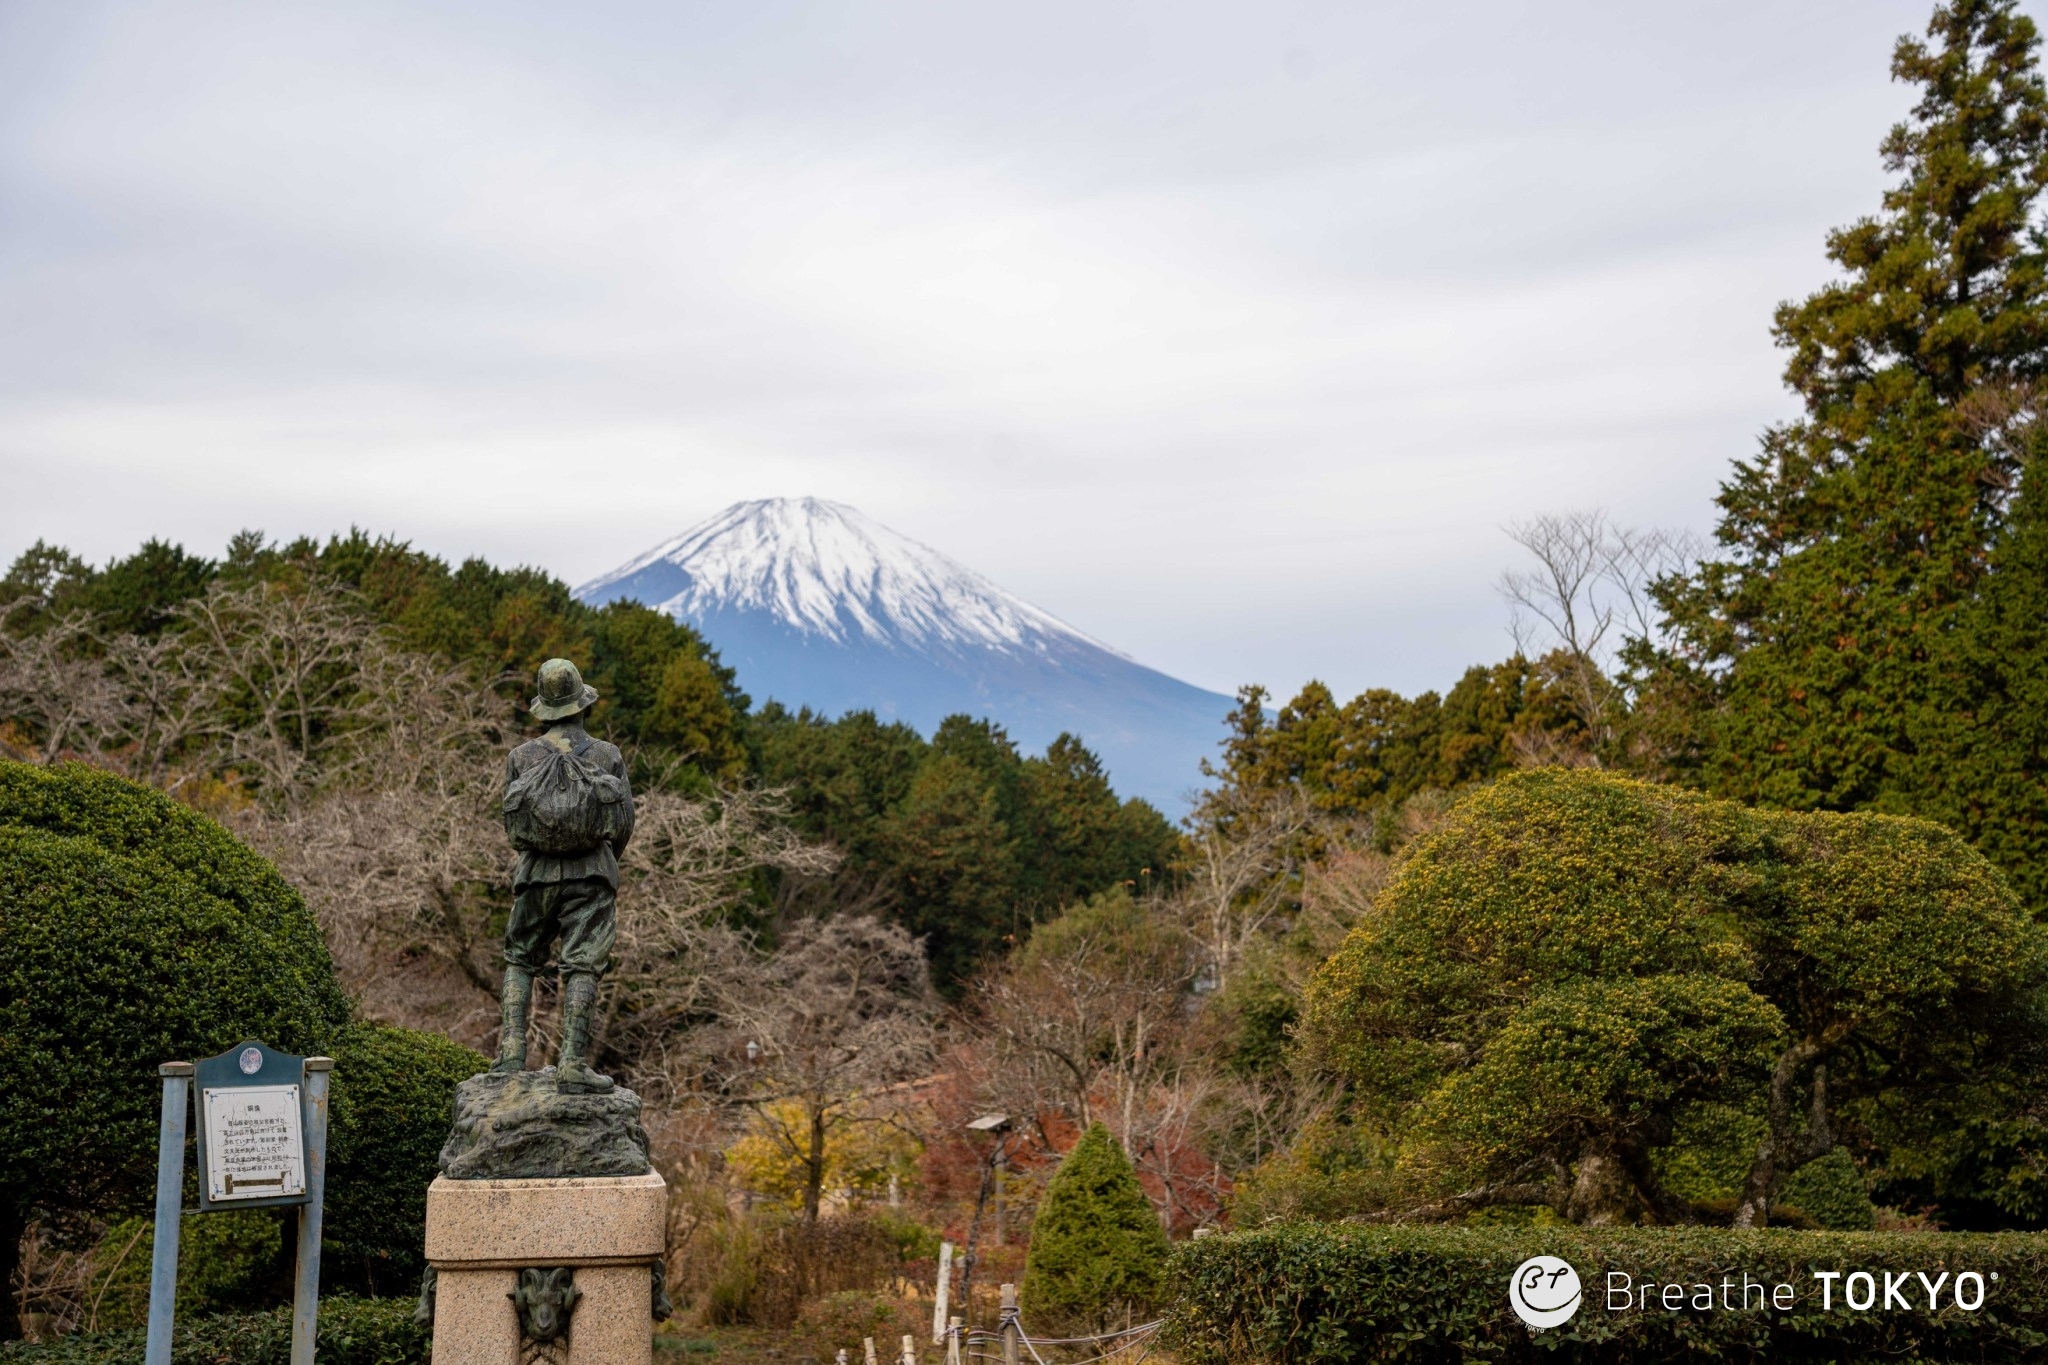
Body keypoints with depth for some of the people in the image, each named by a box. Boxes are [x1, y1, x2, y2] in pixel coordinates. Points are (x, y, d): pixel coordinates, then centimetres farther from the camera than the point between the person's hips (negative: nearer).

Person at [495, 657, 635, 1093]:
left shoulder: (521, 757, 3)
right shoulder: (608, 756, 0)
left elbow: (510, 824, 7)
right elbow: (624, 822, 2)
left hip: (536, 874, 2)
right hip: (590, 876, -2)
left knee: (520, 961, 16)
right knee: (582, 967, -3)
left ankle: (512, 1051, 3)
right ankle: (573, 1064, -9)